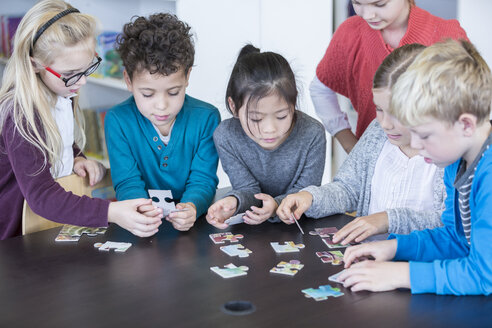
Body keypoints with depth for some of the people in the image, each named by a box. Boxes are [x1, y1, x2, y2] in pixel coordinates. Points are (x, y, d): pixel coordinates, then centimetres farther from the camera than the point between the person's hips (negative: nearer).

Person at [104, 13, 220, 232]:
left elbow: (202, 179, -7)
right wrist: (142, 210, -33)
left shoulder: (206, 118, -5)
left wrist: (192, 207, -31)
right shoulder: (118, 121, -7)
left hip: (194, 224, 1)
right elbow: (127, 182, -9)